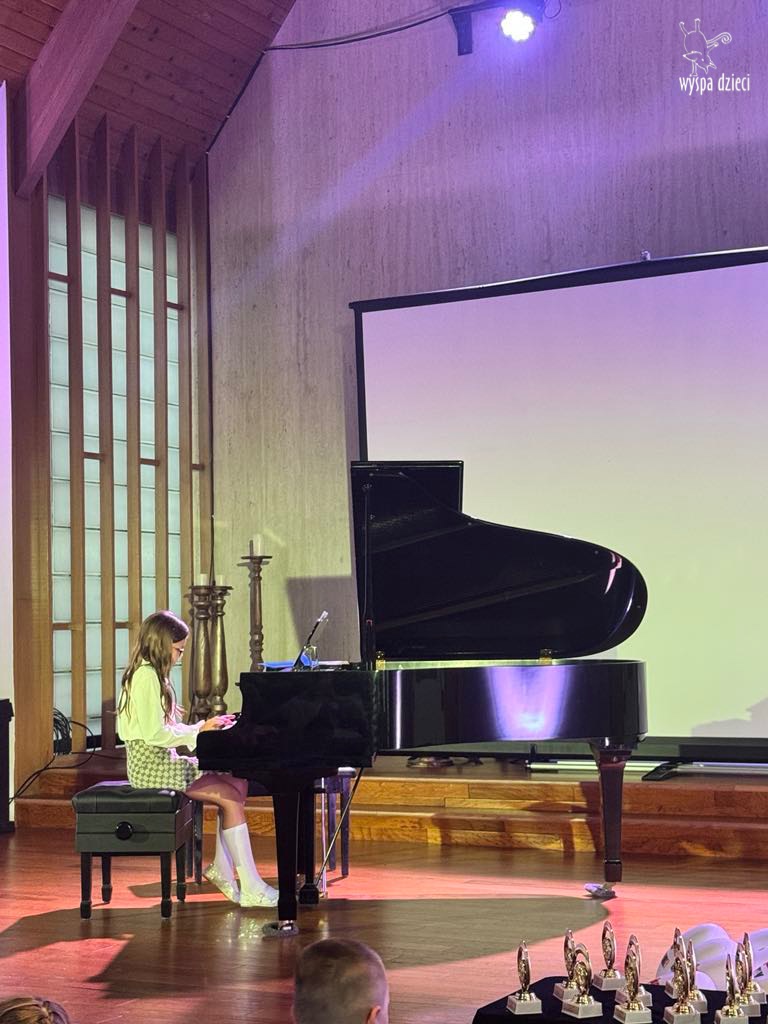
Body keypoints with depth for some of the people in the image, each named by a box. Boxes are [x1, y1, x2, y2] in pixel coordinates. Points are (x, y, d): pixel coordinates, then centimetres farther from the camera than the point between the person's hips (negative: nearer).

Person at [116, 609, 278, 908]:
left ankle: (223, 868, 3)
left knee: (237, 783, 2)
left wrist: (206, 726, 5)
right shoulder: (146, 677, -16)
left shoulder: (152, 675, 17)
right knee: (232, 798, -15)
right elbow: (154, 734, -22)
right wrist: (199, 730, -15)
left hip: (163, 760, 10)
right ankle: (251, 889, -15)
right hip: (151, 766, -10)